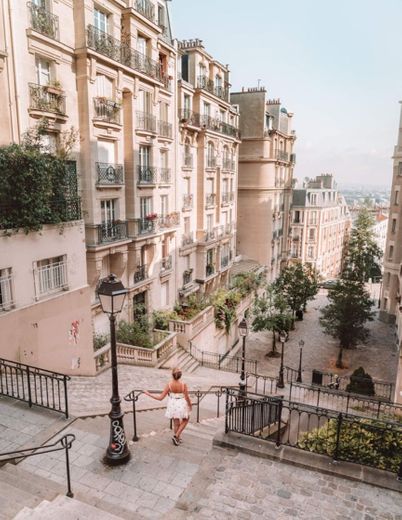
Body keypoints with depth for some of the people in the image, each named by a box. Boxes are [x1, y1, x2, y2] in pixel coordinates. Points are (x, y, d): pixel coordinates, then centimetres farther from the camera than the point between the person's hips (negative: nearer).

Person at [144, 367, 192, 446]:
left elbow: (160, 398, -18)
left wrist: (148, 394, -8)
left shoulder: (169, 385, -22)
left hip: (173, 405, 2)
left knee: (176, 423, 23)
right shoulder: (183, 385, -25)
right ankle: (176, 436, 18)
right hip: (182, 405, -2)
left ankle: (178, 439, 40)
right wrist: (190, 405, 7)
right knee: (185, 420, 26)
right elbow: (187, 398, -14)